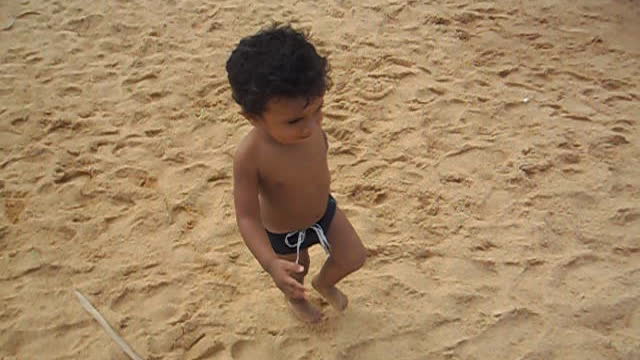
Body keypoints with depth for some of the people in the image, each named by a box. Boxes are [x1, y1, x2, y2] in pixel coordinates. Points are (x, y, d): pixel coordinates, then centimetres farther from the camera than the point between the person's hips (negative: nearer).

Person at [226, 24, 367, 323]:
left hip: (325, 212, 4)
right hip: (284, 235, -4)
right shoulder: (250, 156, -41)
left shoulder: (309, 126, -25)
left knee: (354, 257, 18)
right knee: (294, 275, 24)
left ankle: (324, 283, 52)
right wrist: (271, 263, -44)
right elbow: (248, 217, -34)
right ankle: (296, 296, 62)